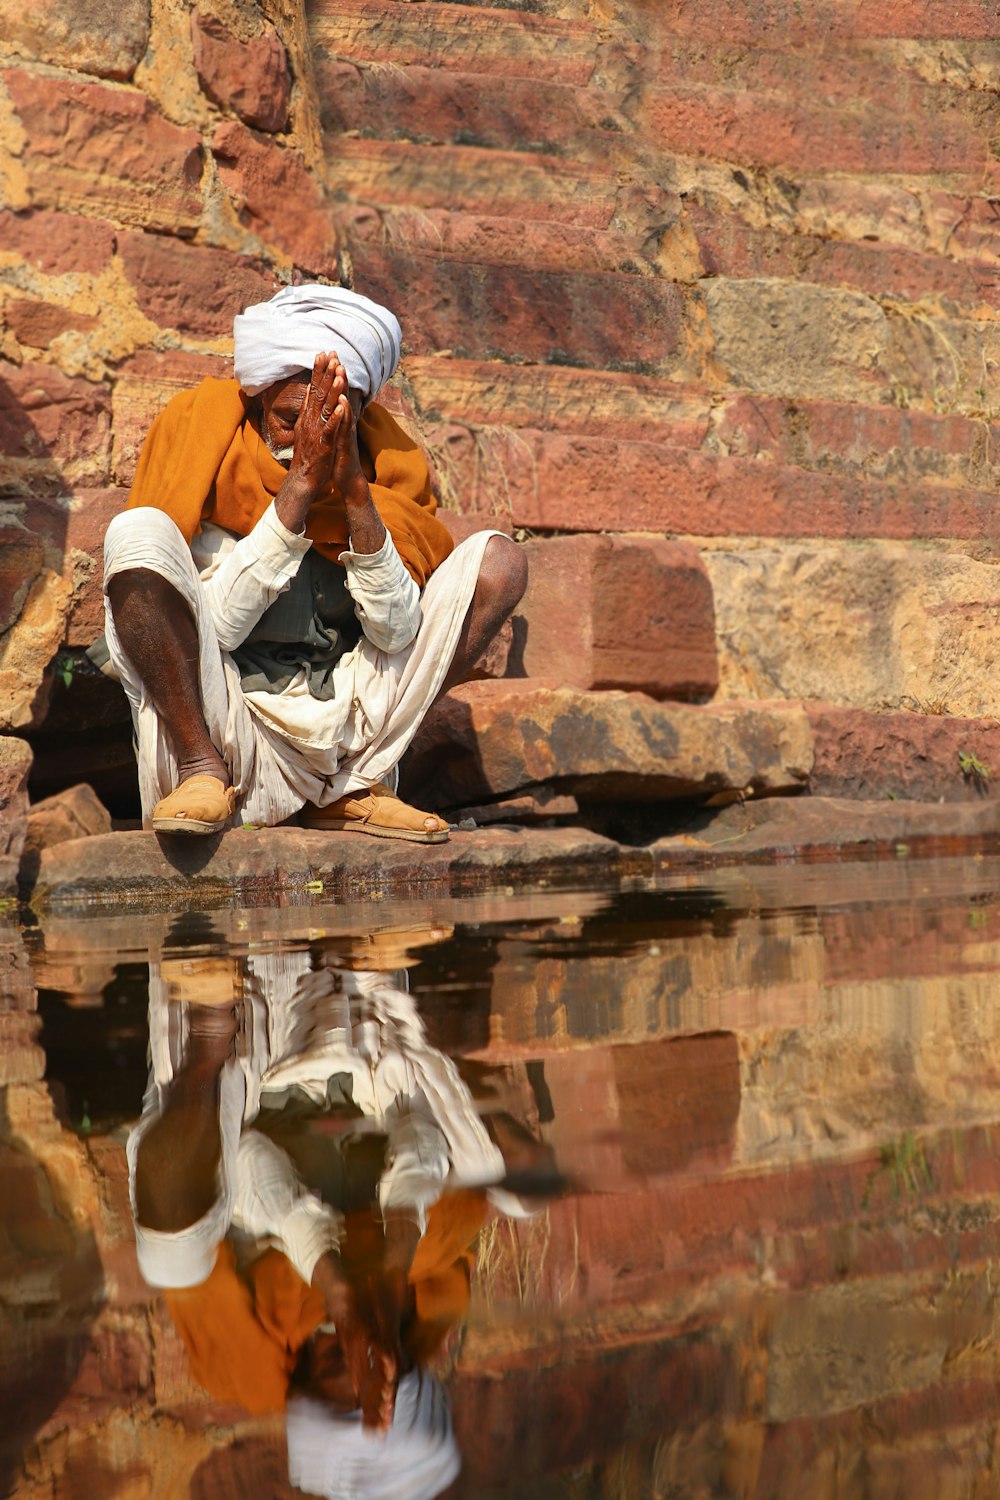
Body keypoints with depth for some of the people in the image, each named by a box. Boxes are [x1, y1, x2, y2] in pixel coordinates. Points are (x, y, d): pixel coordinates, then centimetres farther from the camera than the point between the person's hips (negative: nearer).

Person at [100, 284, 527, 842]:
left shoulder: (386, 459, 3)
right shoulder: (202, 429, -6)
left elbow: (397, 633, -8)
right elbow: (210, 628, -16)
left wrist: (356, 492, -19)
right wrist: (300, 486, -22)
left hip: (340, 733, 4)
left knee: (497, 558, -4)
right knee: (137, 533, -24)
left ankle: (352, 791, -6)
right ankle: (204, 774, -14)